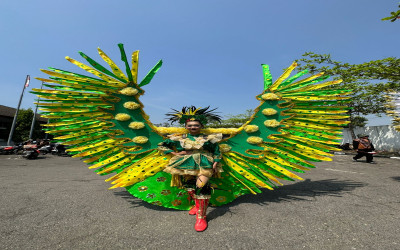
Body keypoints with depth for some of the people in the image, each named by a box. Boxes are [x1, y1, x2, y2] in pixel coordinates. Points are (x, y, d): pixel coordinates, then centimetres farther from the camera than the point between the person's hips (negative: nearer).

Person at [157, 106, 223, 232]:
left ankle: (201, 216, -5)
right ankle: (197, 205, 36)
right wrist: (175, 153, -1)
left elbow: (217, 152, 9)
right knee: (189, 187, 9)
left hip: (204, 165, -2)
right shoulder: (179, 138, 4)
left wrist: (215, 164, -5)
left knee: (201, 186, -19)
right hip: (186, 165, 3)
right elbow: (161, 146, 8)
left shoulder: (208, 138, 3)